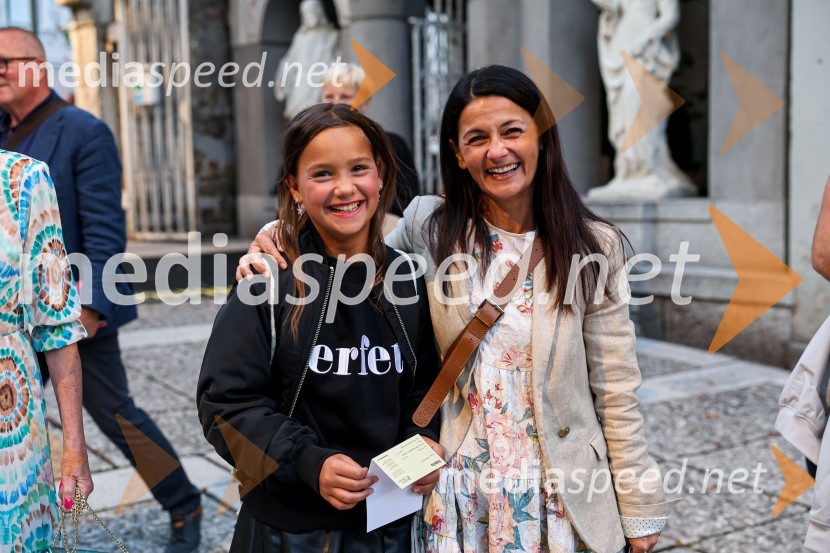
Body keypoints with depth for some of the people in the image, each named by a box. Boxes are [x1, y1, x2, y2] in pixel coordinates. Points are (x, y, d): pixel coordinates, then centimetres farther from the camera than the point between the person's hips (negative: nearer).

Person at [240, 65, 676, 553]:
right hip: (461, 497, 1)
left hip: (564, 496, -1)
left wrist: (640, 509, -1)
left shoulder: (594, 246, -6)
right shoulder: (431, 229, -4)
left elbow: (616, 393, -4)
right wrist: (280, 236, -9)